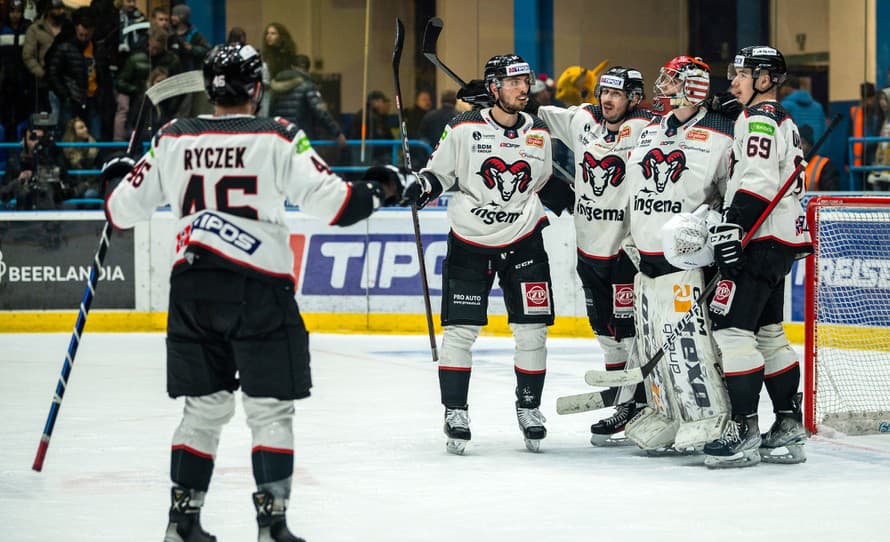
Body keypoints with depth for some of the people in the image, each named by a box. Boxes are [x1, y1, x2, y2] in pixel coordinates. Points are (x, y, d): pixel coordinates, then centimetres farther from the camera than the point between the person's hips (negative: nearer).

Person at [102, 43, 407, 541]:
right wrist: (382, 190, 9)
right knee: (271, 410, 2)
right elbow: (333, 202, -9)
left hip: (192, 290, 4)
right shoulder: (279, 138, -5)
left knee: (204, 407, 16)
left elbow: (123, 211, 12)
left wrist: (121, 179, 34)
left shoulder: (172, 140, 5)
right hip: (258, 289, -4)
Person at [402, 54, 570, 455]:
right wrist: (424, 186, -19)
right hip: (469, 241, -3)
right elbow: (439, 171, -1)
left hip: (523, 239, 3)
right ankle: (455, 412, 5)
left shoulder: (539, 134, 3)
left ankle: (529, 407, 16)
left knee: (531, 329, 1)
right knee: (460, 328, -5)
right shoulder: (464, 129, -8)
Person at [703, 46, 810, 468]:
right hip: (781, 240, 11)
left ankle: (744, 431, -15)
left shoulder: (759, 118, -11)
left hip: (762, 239, -11)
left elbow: (758, 180, -23)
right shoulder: (784, 122, 23)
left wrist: (733, 226, -27)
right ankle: (789, 429, 13)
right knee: (768, 332, 12)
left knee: (731, 327, -13)